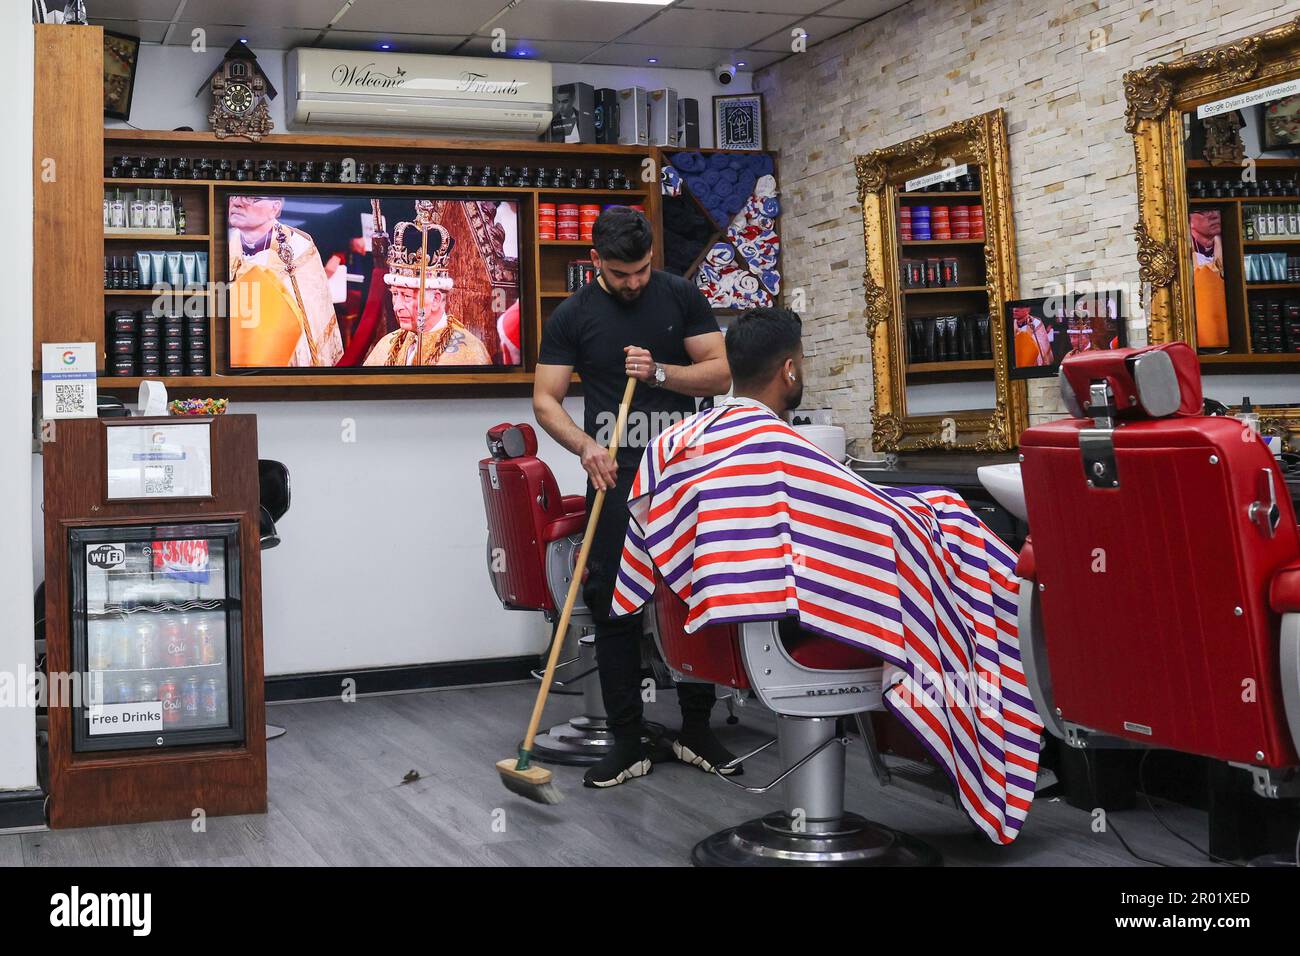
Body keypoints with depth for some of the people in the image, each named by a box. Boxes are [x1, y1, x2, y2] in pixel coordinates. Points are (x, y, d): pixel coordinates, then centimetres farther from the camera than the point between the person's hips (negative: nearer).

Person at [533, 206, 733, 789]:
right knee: (614, 608, 0)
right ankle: (627, 744, 8)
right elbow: (545, 400, -1)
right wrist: (584, 445, -19)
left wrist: (660, 373, -15)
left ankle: (696, 730, 17)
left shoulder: (681, 297, 4)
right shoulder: (572, 317, 1)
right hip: (616, 475, -1)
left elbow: (720, 374, 2)